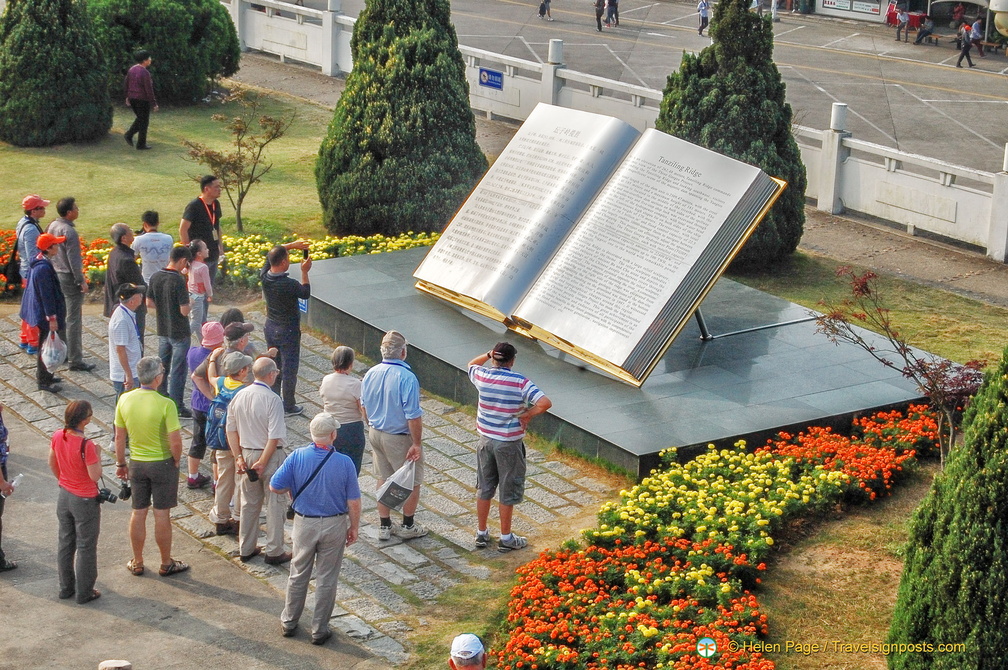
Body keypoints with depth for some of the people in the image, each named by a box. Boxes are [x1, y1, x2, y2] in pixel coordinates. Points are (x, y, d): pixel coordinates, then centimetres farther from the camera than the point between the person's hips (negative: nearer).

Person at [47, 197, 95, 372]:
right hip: (69, 278, -9)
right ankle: (75, 359, 0)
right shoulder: (69, 232, -22)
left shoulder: (53, 226, 4)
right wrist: (82, 281, -13)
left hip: (56, 275, 9)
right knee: (74, 319, -3)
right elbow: (74, 260, -21)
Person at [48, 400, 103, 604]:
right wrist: (97, 455, -9)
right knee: (86, 547, 9)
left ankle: (66, 588, 33)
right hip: (85, 501, -7)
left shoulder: (57, 437, -8)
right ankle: (84, 593, 19)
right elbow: (95, 475, -23)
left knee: (65, 543, 21)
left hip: (64, 496, 7)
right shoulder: (86, 445, -29)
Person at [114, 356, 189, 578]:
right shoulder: (165, 404, -22)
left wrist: (120, 463, 13)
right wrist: (176, 461, -3)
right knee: (162, 514, 7)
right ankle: (166, 564, 20)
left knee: (138, 513, 15)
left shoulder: (125, 400, -8)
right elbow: (175, 441, -21)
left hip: (137, 464, 4)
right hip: (162, 463, -4)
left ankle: (137, 563, 27)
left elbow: (119, 437, 1)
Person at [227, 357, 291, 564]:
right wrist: (262, 462, -15)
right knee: (274, 504, 6)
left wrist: (239, 457, 4)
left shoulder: (239, 396, -1)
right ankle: (274, 552, 13)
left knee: (249, 503, 18)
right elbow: (274, 437, -22)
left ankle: (246, 549, 27)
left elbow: (231, 430, 3)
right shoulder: (272, 400, -19)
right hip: (270, 455, -6)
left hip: (246, 454, 6)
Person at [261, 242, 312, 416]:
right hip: (288, 330, -6)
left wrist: (292, 245, 5)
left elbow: (271, 255, 8)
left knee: (274, 366, 19)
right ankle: (288, 407, 15)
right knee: (289, 368, 7)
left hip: (270, 328, 6)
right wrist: (304, 272, -5)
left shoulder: (264, 276, -11)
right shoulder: (289, 284, -29)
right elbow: (305, 294, -9)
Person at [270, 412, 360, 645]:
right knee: (326, 579, 11)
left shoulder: (297, 457, -15)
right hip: (334, 526, -1)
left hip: (304, 523, 1)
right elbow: (353, 502, -11)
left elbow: (275, 487, -11)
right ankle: (319, 630, 19)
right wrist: (354, 528, 4)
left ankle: (289, 622, 31)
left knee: (298, 575, 19)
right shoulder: (344, 463, -17)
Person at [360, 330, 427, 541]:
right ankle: (407, 526, 23)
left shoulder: (370, 374, -5)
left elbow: (364, 405, 9)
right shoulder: (406, 377, -25)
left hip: (375, 434, 6)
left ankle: (384, 526, 27)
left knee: (383, 479, 19)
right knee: (411, 482, 12)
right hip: (400, 438, -6)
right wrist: (416, 443, -15)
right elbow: (413, 416, -24)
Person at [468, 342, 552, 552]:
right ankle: (506, 538, 18)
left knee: (484, 488, 17)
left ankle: (481, 533, 27)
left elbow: (472, 364, 19)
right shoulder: (520, 382, -18)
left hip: (486, 440, 4)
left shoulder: (482, 376, -6)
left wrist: (488, 355, 5)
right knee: (508, 492, 9)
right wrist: (528, 414, -12)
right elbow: (545, 403, -27)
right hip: (509, 444, -4)